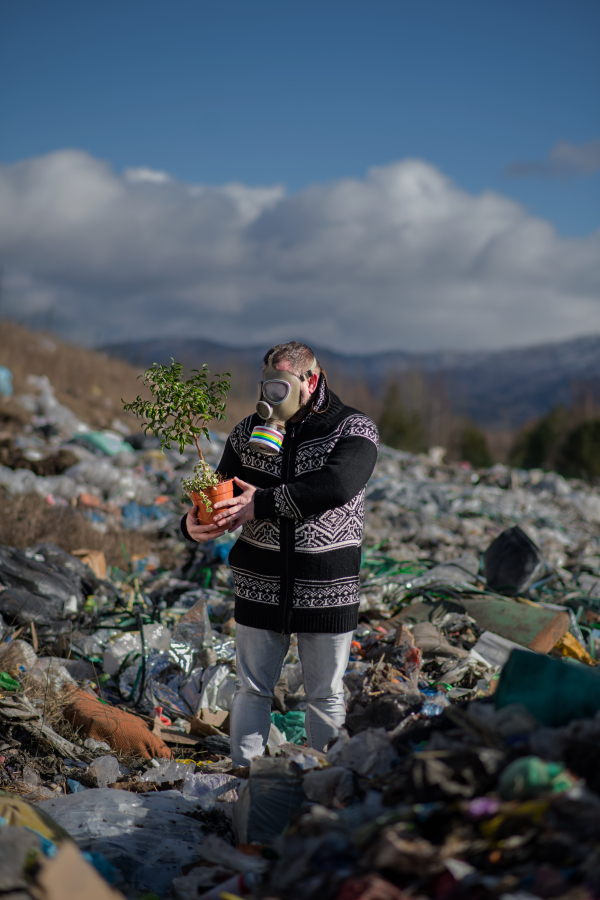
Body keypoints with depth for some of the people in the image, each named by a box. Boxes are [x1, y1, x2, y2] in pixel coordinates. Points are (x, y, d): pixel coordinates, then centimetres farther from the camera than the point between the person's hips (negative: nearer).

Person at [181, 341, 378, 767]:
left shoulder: (354, 431, -7)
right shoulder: (249, 432, 5)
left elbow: (335, 487, -26)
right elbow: (222, 500, 9)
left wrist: (263, 503, -26)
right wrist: (195, 523, -14)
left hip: (326, 587, -2)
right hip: (261, 583, 2)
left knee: (326, 696, 10)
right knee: (252, 689, 8)